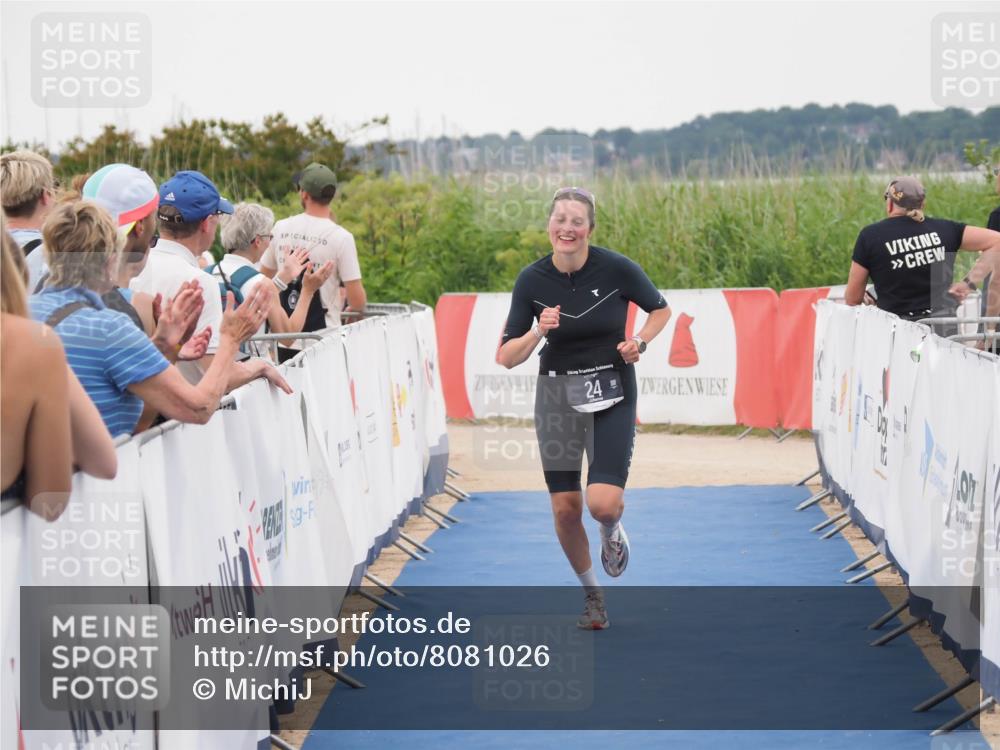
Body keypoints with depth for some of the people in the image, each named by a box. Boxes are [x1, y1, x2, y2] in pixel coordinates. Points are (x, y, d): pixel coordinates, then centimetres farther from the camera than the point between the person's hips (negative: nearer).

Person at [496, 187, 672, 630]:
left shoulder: (616, 269, -12)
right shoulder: (532, 281, -8)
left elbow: (661, 310, 6)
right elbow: (507, 358, -4)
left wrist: (640, 341, -12)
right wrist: (538, 331, -22)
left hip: (611, 395, -2)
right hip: (557, 396, 2)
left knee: (604, 504, -17)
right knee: (565, 509, 3)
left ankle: (612, 532, 22)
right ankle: (591, 592, 28)